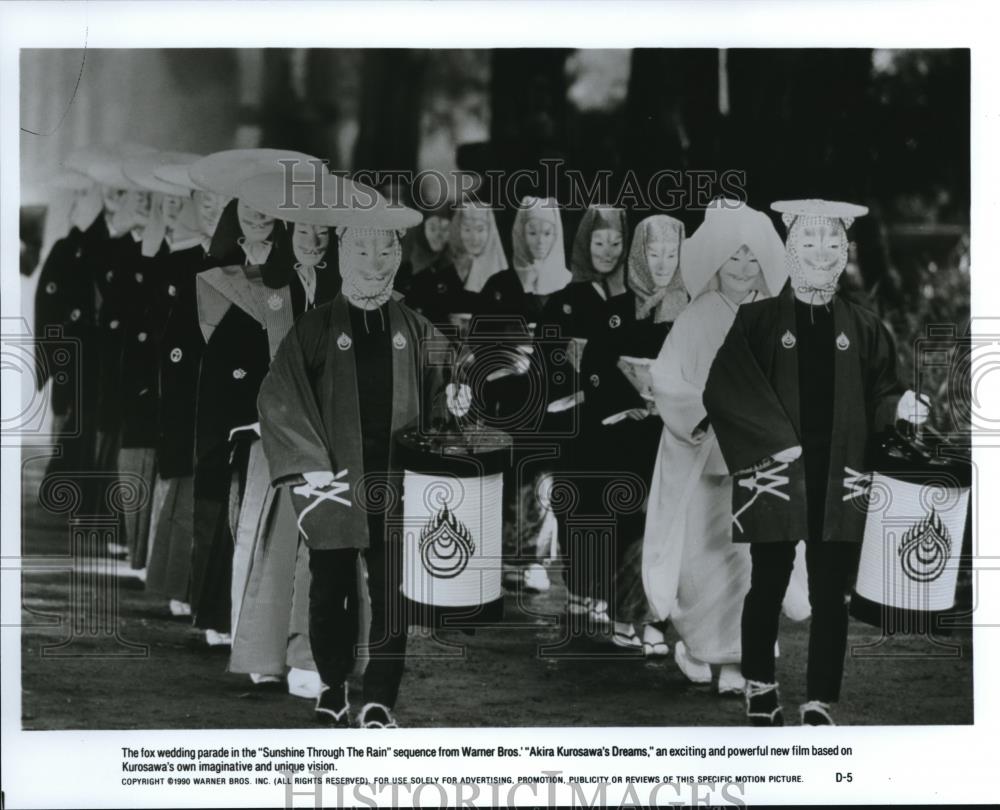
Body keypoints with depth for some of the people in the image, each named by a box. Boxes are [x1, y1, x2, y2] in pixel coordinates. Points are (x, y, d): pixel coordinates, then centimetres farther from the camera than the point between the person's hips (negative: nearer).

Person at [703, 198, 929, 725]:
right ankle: (760, 686, 28)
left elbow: (876, 397, 10)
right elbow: (720, 388, -7)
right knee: (768, 586, 8)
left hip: (837, 480, 2)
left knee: (830, 595, 0)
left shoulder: (863, 329, 7)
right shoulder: (756, 320, 0)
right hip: (775, 475, -1)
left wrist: (900, 407, -13)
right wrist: (775, 440, -14)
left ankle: (820, 706, 5)